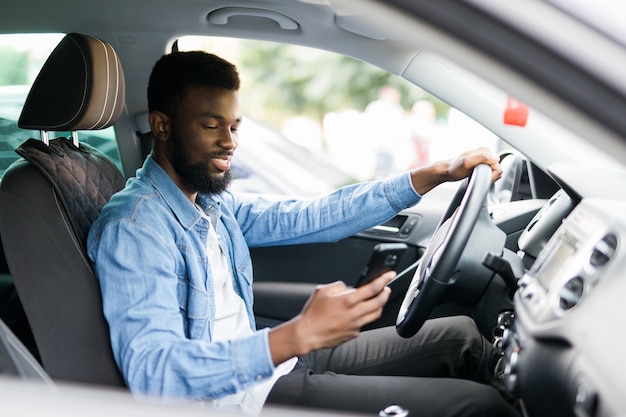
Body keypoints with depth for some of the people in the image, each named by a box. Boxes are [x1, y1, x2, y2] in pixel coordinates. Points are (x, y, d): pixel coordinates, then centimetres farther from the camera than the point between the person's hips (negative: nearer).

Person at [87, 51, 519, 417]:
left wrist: (436, 174, 1)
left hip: (265, 361, 9)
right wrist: (297, 335, -42)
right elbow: (151, 371, -32)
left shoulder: (213, 201, 6)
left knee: (461, 335, 10)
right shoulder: (132, 229, -20)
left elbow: (308, 218, 5)